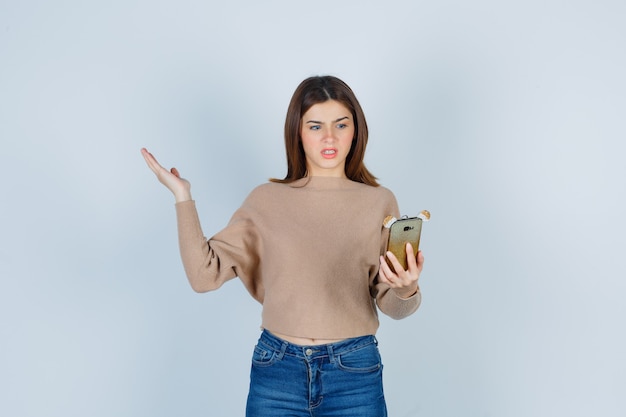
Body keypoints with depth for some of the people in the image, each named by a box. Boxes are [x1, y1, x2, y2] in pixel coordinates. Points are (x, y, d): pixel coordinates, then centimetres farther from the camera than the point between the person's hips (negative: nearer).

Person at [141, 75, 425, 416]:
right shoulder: (266, 200, 0)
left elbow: (391, 306, -2)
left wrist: (406, 289, -24)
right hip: (277, 369, 1)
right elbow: (205, 274, -5)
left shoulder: (379, 201, -2)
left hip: (354, 373, 0)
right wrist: (182, 197, -7)